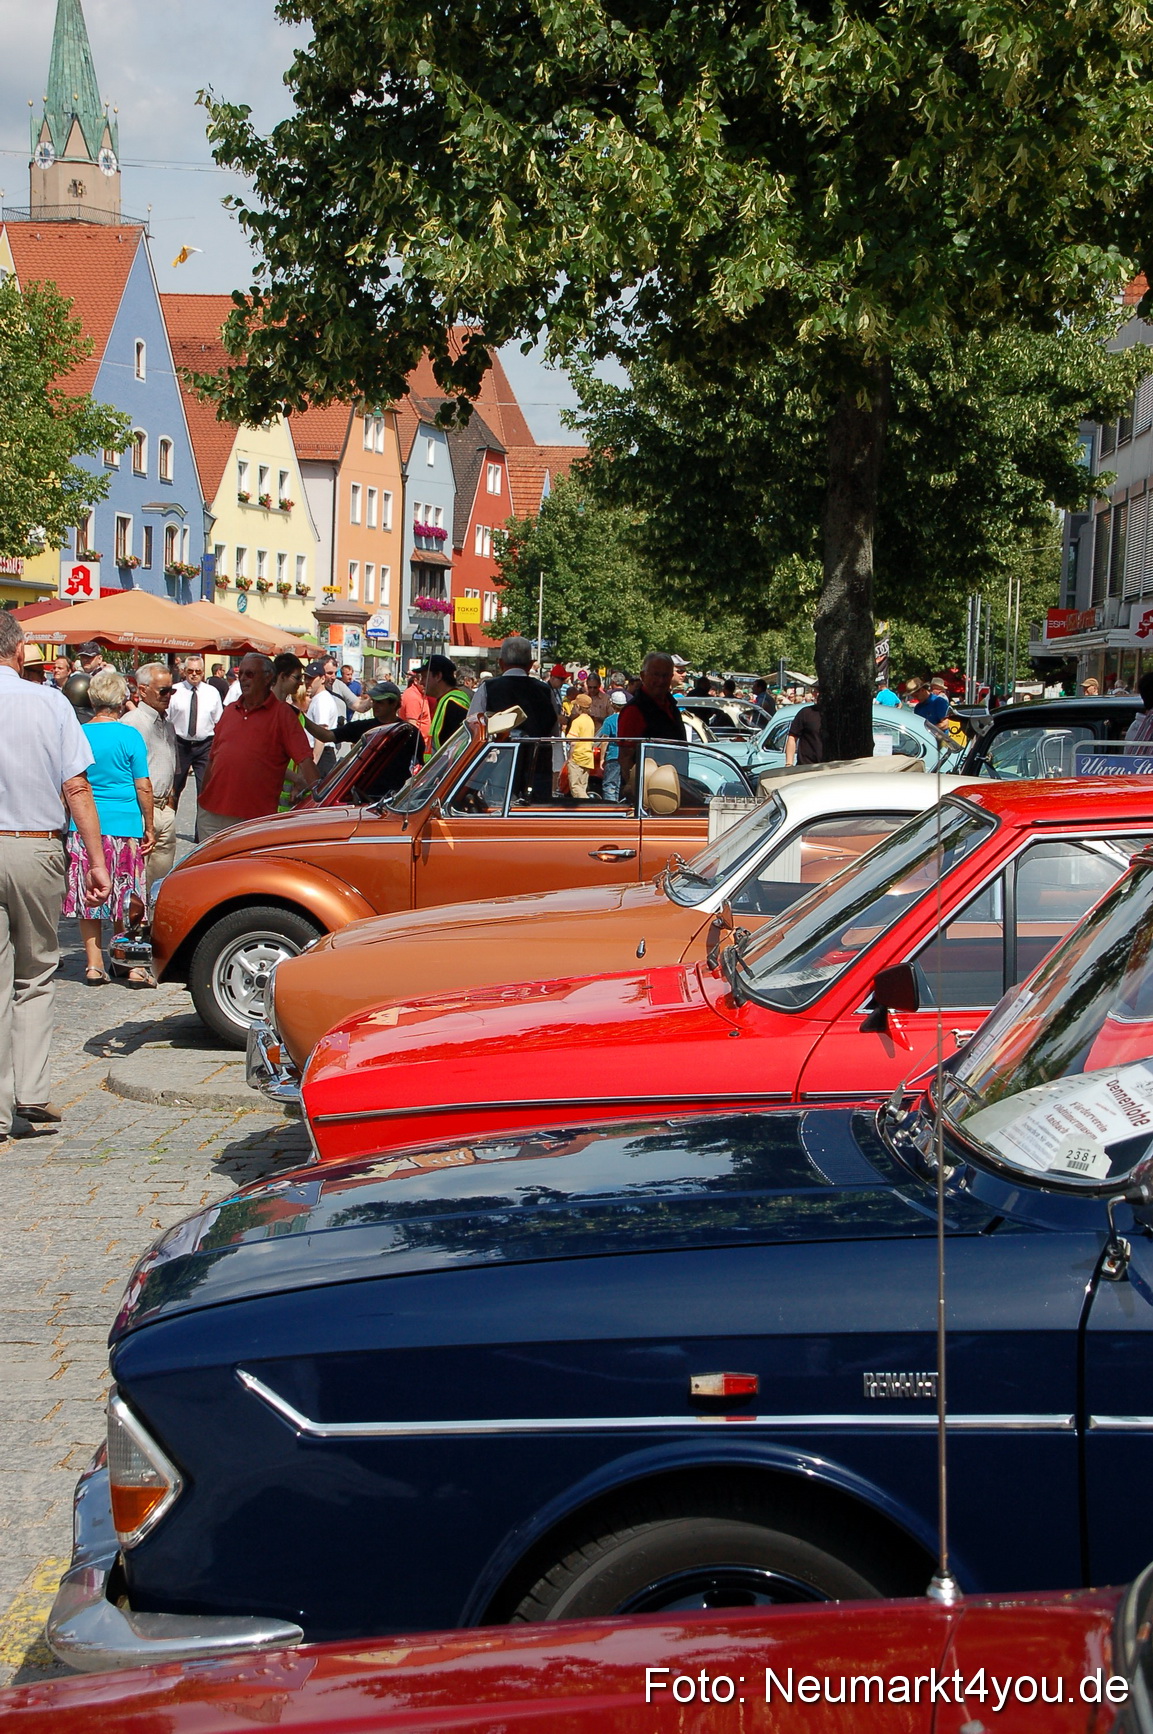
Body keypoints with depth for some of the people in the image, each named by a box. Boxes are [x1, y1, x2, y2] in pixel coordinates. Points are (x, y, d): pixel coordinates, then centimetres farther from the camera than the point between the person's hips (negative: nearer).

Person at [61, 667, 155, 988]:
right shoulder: (130, 735, -6)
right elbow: (143, 787, -4)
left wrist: (66, 825, 20)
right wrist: (149, 828, 6)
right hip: (124, 827, -2)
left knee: (88, 899, 9)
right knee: (128, 900, 5)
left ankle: (94, 966, 9)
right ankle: (134, 967, 6)